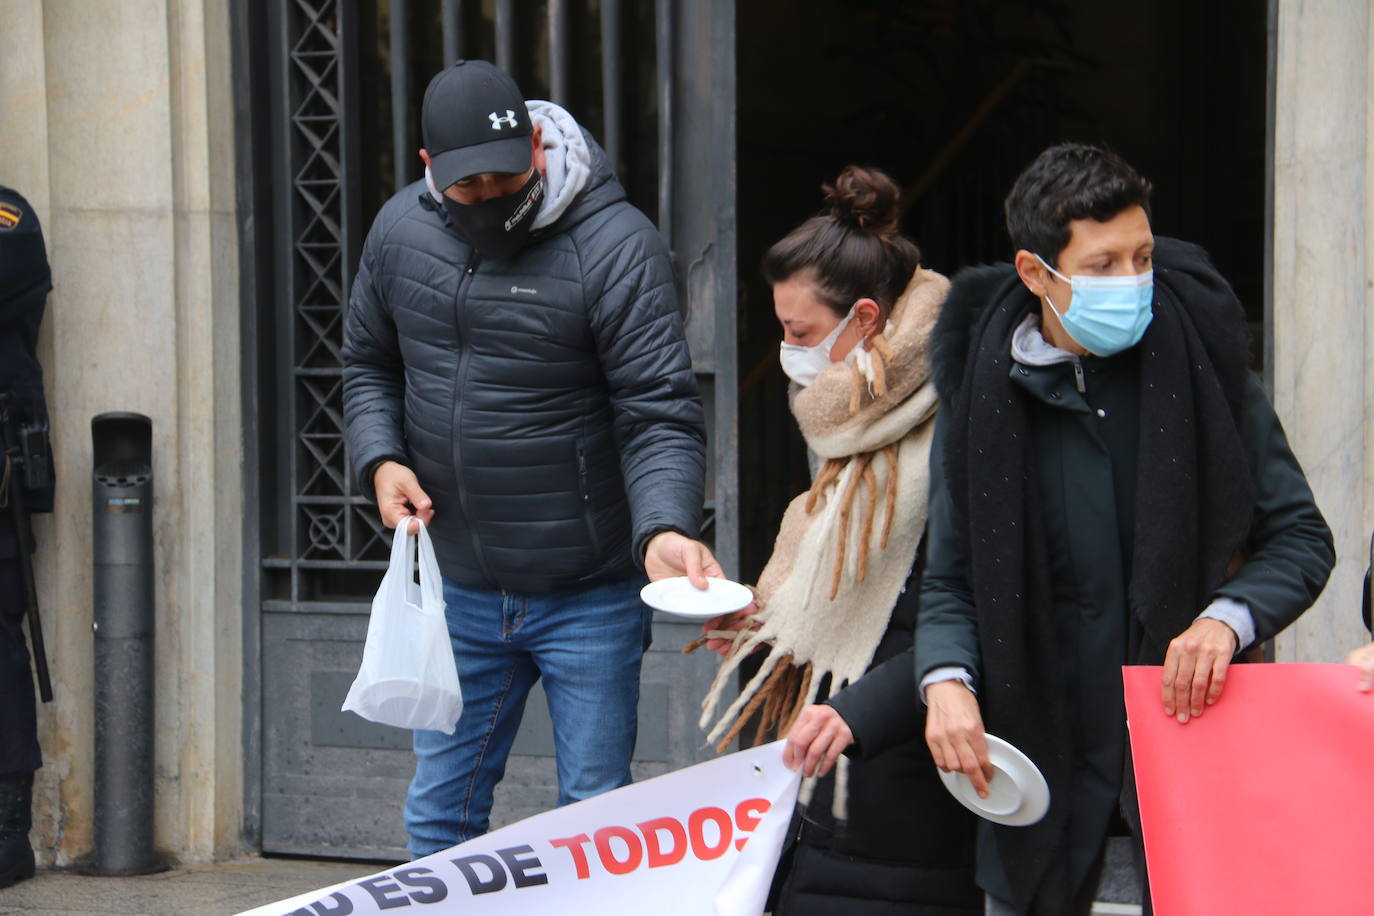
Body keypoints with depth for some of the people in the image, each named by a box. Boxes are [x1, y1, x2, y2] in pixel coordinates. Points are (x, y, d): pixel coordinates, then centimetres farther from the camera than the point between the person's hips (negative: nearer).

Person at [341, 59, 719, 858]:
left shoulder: (617, 245, -16)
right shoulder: (401, 231, 1)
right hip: (458, 590, 5)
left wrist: (664, 529, -37)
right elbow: (370, 364, 16)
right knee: (439, 814, 15)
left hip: (589, 599, -5)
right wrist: (380, 458, -3)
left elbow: (660, 417, -20)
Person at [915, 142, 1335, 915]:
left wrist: (1228, 617, -18)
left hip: (1186, 709, -1)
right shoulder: (985, 394, 0)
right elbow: (951, 580, 5)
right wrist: (947, 678, -15)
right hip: (1043, 732, 1)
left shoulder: (1199, 361, -1)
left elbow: (1301, 535, 1)